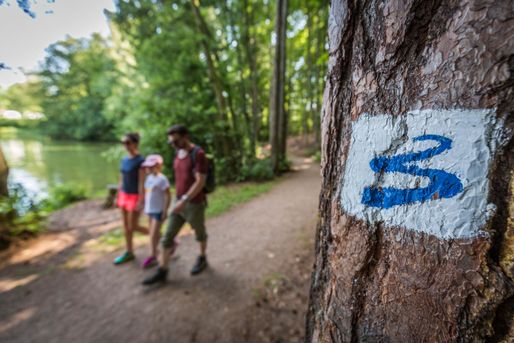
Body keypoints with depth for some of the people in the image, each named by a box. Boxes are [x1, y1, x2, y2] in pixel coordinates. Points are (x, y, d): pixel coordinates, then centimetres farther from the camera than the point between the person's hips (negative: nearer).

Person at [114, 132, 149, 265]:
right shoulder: (124, 160, 6)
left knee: (133, 227, 0)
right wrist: (118, 196, 14)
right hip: (124, 195, 8)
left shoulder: (140, 161, -16)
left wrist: (140, 201, -19)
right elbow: (121, 180, 12)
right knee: (126, 226, 13)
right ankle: (129, 252, 27)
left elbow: (142, 182, -18)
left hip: (135, 196, -8)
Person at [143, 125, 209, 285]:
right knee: (167, 237, 9)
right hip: (179, 202, 8)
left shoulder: (198, 154, -20)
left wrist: (184, 201, -27)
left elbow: (200, 182, -25)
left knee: (200, 234, 16)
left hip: (195, 204, -7)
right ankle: (162, 272, 24)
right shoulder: (179, 153, 6)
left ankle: (202, 258, 43)